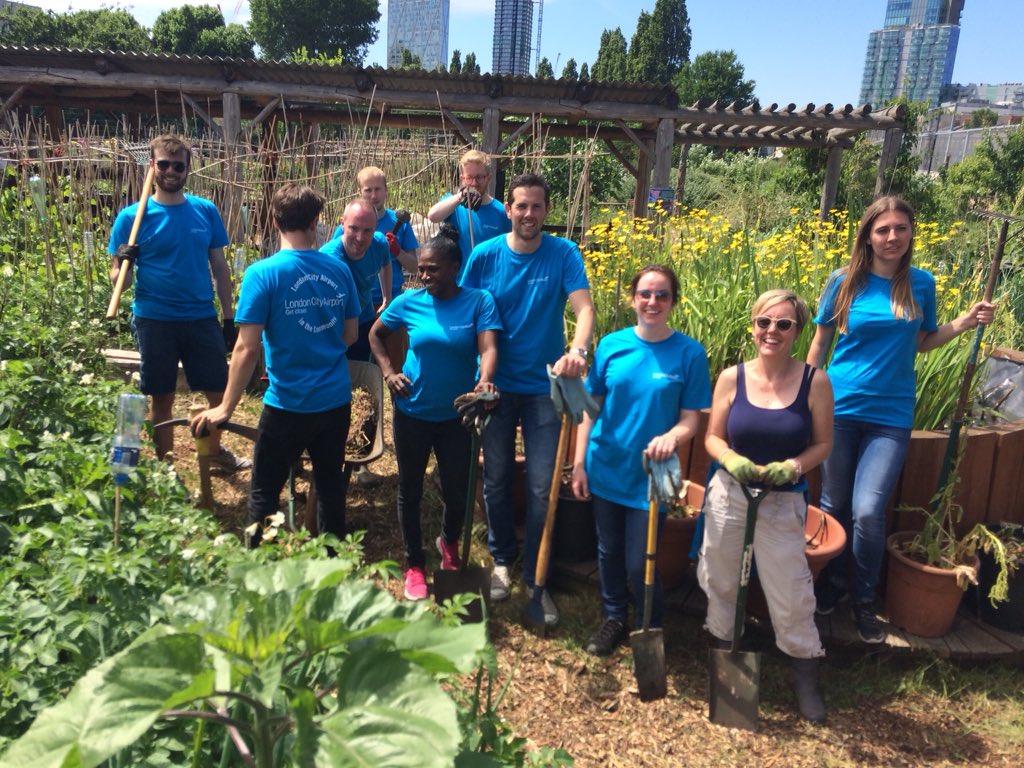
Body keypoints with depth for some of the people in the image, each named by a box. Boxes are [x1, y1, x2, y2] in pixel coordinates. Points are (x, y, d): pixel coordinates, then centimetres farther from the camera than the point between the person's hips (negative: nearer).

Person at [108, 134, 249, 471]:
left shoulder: (206, 210, 1)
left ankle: (214, 451, 36)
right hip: (154, 321, -2)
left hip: (202, 318, 2)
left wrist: (229, 318, 5)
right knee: (162, 400, 10)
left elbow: (220, 267, 7)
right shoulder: (132, 216, -5)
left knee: (219, 393, 10)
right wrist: (124, 264, -25)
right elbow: (117, 278, -2)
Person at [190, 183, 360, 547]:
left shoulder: (263, 274, -14)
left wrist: (226, 407, -9)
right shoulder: (339, 270, -1)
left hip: (288, 404, -4)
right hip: (337, 400, 5)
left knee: (263, 494, 11)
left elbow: (247, 348, -16)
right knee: (331, 485, 17)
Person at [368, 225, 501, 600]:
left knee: (458, 494, 9)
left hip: (457, 415, -1)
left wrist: (484, 382, -43)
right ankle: (414, 566, 31)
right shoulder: (409, 301, -5)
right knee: (410, 491, 11)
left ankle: (449, 543, 43)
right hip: (412, 413, 1)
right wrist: (388, 373, -3)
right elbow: (376, 334, 10)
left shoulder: (479, 302, -10)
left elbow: (488, 348, -23)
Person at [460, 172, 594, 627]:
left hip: (543, 386, -1)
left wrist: (577, 351, -40)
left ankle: (536, 580, 17)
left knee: (542, 487, 1)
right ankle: (502, 559, 35)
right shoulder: (485, 255, -5)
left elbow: (584, 308, -19)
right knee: (496, 480, 13)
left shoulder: (563, 254, -8)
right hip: (496, 385, 2)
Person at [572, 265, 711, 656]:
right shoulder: (611, 345, -2)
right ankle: (614, 618, 40)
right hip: (605, 469, 3)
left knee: (639, 562, 3)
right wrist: (579, 463, 0)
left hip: (650, 474, -3)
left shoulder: (689, 352, -9)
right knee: (608, 551, 17)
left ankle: (650, 631, 30)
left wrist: (672, 437, -29)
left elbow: (691, 417, -7)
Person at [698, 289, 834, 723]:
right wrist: (731, 460, -18)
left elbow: (822, 444, -1)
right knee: (721, 580, 14)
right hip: (728, 495, 2)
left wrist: (792, 467, -19)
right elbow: (713, 438, 2)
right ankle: (723, 653, 38)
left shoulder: (814, 382, -8)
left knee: (790, 591, 1)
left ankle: (805, 677, 23)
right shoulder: (732, 378, -4)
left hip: (783, 502, -2)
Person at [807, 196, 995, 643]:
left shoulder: (922, 284, 2)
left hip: (892, 416, 0)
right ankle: (832, 585, 31)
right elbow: (820, 342, 4)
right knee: (834, 506, 9)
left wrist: (966, 322, -2)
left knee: (868, 511, -10)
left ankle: (864, 601, 13)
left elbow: (924, 342, 13)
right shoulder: (844, 282, -3)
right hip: (840, 409, 0)